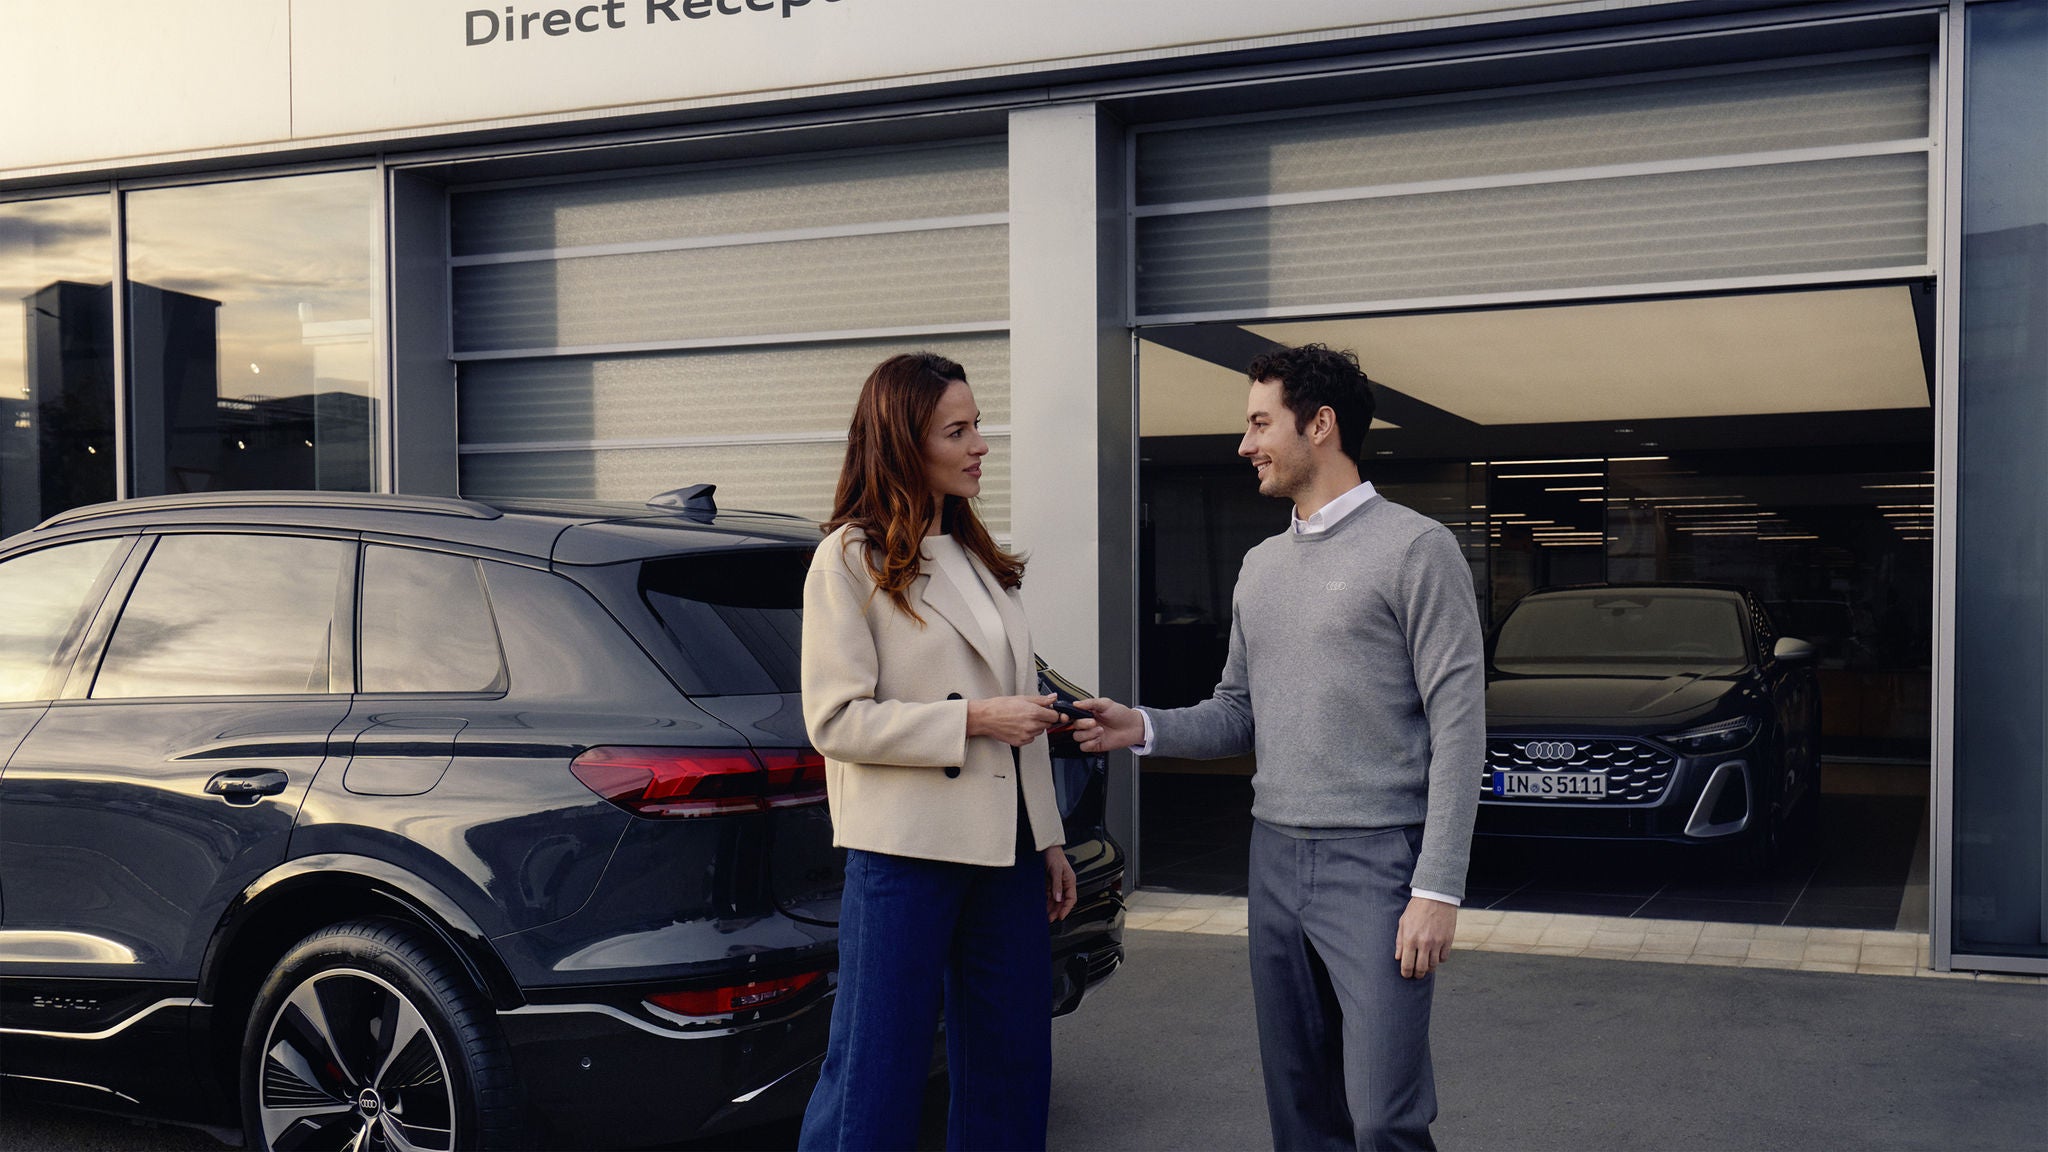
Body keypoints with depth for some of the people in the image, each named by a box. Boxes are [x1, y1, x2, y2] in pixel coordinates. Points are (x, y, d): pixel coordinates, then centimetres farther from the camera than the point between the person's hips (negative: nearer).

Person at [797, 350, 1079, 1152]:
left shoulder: (978, 558, 16)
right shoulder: (850, 559, -6)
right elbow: (835, 719, -13)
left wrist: (1047, 841, 16)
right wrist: (973, 719, -17)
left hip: (1004, 846, 7)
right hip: (906, 849, -7)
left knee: (1010, 1066, 13)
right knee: (876, 1081, 0)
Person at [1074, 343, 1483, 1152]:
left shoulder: (1414, 548, -6)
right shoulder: (1261, 567, 15)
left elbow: (1458, 726, -10)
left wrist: (1438, 888, -16)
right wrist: (1144, 729, -1)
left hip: (1375, 865, -6)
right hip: (1276, 861, 7)